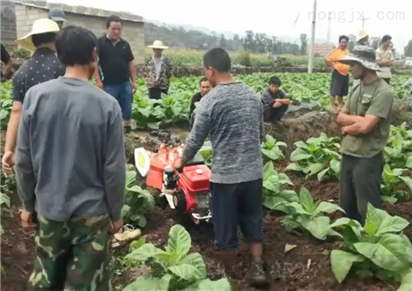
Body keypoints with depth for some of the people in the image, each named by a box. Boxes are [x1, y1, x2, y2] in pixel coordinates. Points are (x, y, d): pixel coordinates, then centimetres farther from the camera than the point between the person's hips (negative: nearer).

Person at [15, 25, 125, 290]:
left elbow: (24, 160, -2)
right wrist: (116, 213, 2)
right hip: (91, 212, -2)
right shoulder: (107, 105, -15)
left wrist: (28, 204, 11)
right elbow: (114, 169, -12)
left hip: (48, 209, 3)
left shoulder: (35, 96, -8)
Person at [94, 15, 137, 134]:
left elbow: (131, 63, 12)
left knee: (127, 109, 9)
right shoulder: (100, 43, -3)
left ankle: (128, 129, 24)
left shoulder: (125, 44, 9)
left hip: (125, 83, 4)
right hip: (108, 84, -3)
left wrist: (134, 80, 7)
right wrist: (98, 81, -13)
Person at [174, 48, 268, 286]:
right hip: (254, 172, 5)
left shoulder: (210, 101, -14)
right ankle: (257, 267, 26)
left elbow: (196, 140, -5)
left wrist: (182, 161, 13)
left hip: (225, 175, -5)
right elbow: (262, 135, 12)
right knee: (253, 221, 19)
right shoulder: (253, 95, 4)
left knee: (226, 227, 12)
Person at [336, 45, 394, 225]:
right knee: (346, 205, 19)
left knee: (367, 210, 4)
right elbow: (341, 117, 8)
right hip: (348, 154, 8)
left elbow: (365, 126, -23)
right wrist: (358, 119, -11)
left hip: (367, 158, -8)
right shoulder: (358, 88, 9)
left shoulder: (383, 92, -16)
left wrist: (347, 127, -4)